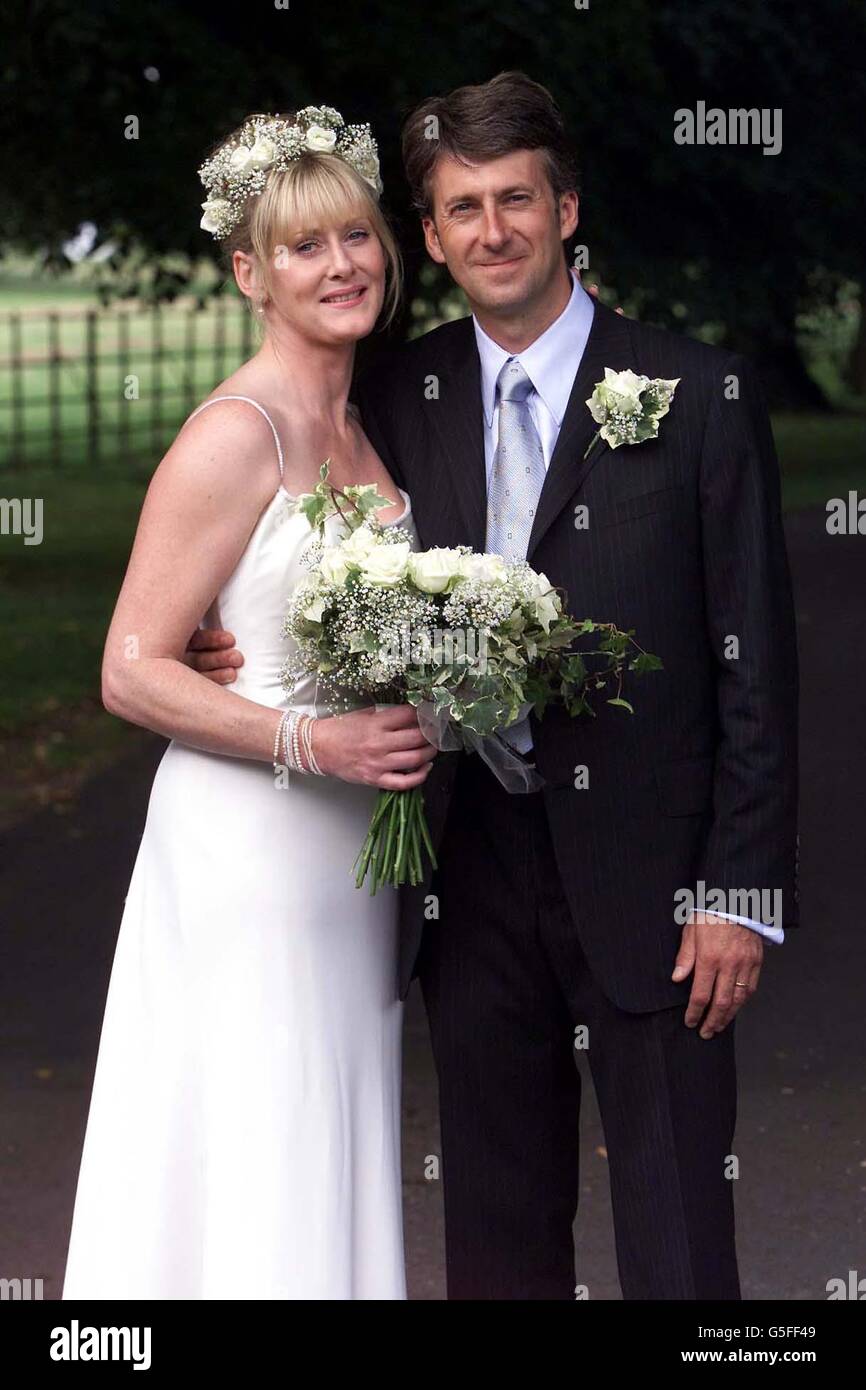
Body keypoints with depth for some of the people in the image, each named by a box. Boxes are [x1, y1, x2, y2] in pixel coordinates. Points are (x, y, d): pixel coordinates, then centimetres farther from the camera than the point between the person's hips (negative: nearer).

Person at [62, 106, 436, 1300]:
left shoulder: (367, 427, 12)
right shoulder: (234, 435, -13)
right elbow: (131, 673, -14)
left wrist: (415, 725, 4)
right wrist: (310, 742, -22)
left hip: (355, 859, 8)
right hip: (246, 850, -8)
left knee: (335, 1184, 12)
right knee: (251, 1196, -3)